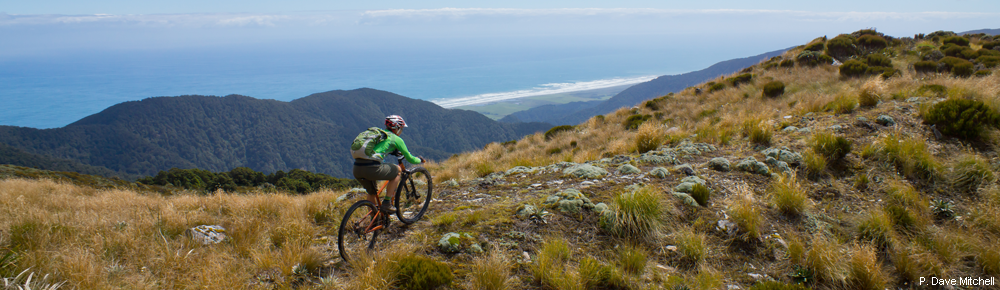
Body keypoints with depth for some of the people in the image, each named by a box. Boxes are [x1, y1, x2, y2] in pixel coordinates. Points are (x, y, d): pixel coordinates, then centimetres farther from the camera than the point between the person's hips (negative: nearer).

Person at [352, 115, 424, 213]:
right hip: (372, 168, -7)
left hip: (356, 169, 7)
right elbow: (410, 159, 15)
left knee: (372, 192, 30)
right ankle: (386, 203, 14)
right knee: (397, 170, 18)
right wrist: (419, 160, 35)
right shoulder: (395, 139, 9)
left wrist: (395, 151, 58)